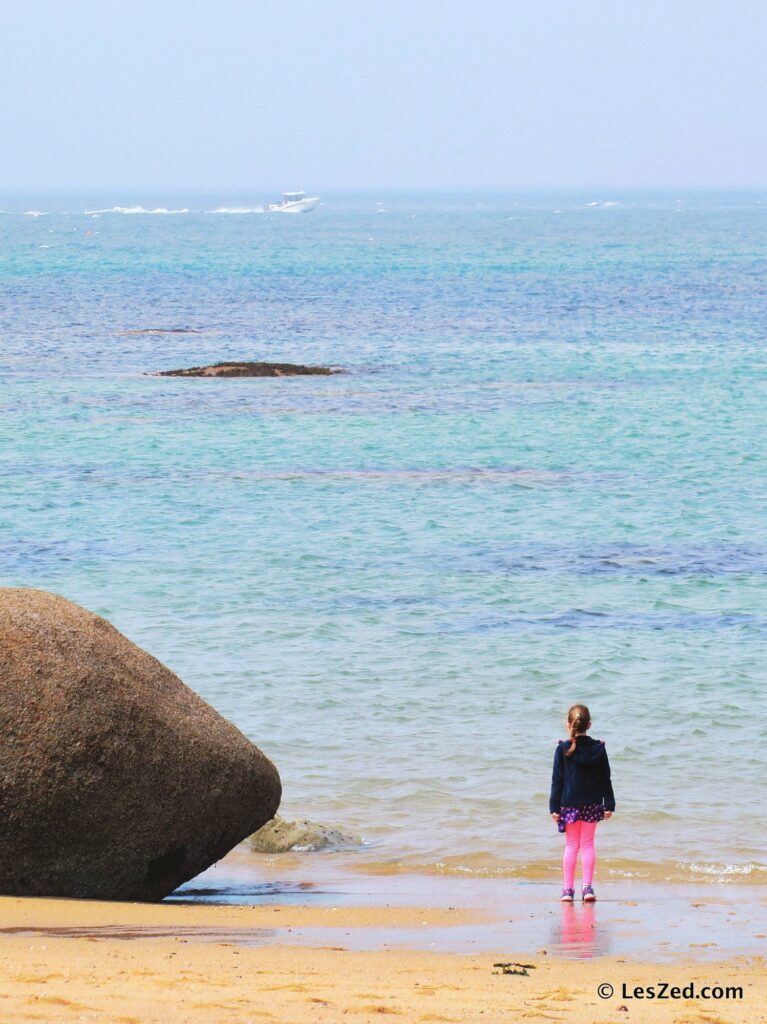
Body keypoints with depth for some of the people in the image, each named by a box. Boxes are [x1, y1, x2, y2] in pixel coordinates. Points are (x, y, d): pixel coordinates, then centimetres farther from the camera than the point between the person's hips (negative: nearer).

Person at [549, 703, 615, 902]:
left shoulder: (563, 750, -8)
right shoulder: (598, 749, -2)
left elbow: (557, 780, -6)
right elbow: (605, 779, 2)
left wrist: (554, 807, -3)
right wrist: (609, 804, 8)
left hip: (569, 804, -1)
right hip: (592, 804, 1)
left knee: (571, 846, 6)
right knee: (588, 844, 8)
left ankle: (568, 889, 3)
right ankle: (587, 887, 1)